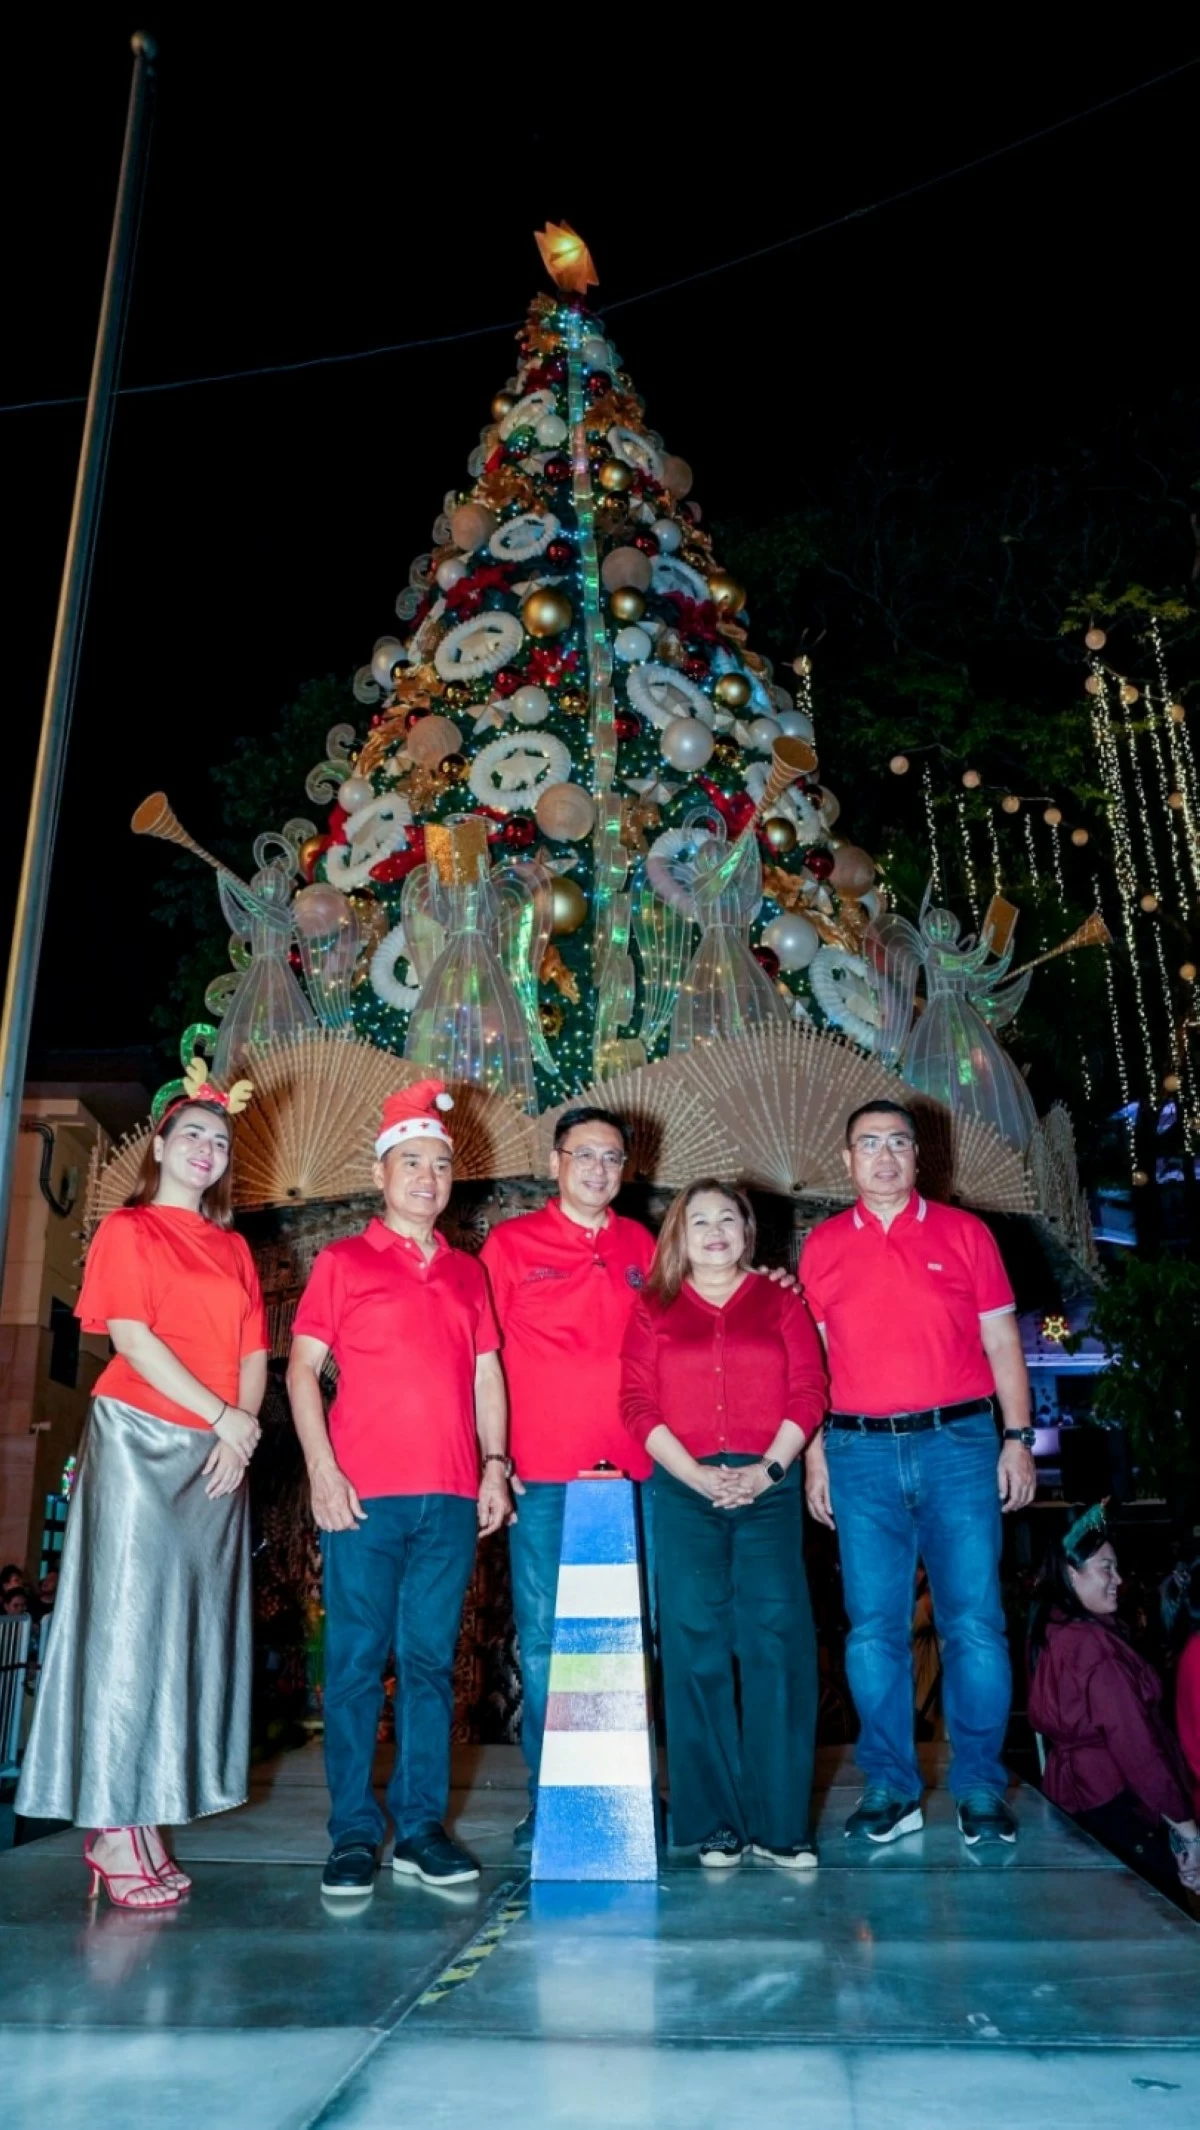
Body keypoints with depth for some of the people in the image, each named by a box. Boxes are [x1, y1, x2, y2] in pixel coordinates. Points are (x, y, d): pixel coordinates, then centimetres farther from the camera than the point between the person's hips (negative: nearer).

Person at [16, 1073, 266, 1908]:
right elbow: (131, 1337, -11)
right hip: (140, 1441, -5)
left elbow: (254, 1353, 9)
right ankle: (114, 1829, 4)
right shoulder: (127, 1231, 0)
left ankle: (142, 1819, 15)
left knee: (190, 1629, 6)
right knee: (129, 1621, -3)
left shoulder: (234, 1249, 15)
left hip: (219, 1456, 6)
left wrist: (243, 1433, -7)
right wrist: (222, 1414, -16)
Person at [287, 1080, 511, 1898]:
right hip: (364, 1494, -3)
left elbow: (487, 1374, 14)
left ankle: (423, 1828, 18)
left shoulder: (467, 1272, 14)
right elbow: (303, 1369, -1)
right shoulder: (343, 1261, 3)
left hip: (452, 1498, 3)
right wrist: (323, 1472, -10)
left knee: (432, 1661, 8)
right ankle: (354, 1834, 14)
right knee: (357, 1661, 2)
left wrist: (495, 1464, 4)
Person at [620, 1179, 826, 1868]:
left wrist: (768, 1468, -9)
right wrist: (697, 1475, -9)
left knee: (777, 1642, -5)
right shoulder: (653, 1310, 10)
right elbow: (638, 1405, 2)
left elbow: (810, 1391, 3)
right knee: (697, 1649, 0)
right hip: (684, 1490, 0)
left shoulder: (780, 1303, 12)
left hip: (768, 1487, 0)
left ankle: (780, 1823, 6)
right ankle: (715, 1823, 11)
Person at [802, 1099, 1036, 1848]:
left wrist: (1018, 1436, -1)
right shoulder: (823, 1246, 8)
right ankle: (890, 1787, 19)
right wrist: (814, 1454, 5)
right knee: (873, 1626, 5)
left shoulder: (964, 1232, 5)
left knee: (975, 1621, 1)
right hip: (861, 1453, 1)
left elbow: (1002, 1342, 6)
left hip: (957, 1442, -1)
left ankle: (981, 1787, 16)